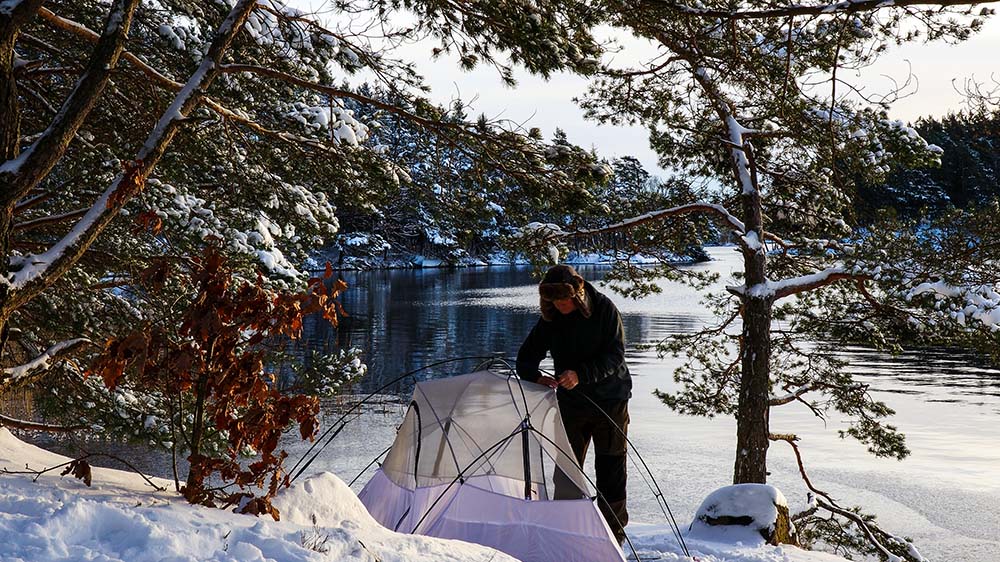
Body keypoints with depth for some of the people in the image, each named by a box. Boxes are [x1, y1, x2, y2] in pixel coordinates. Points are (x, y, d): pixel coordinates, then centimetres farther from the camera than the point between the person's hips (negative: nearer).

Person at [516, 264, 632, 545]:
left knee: (610, 469, 2)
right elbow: (526, 358, 2)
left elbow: (615, 356, -17)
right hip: (571, 403, 3)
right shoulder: (551, 318, -5)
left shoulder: (604, 309, -14)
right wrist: (536, 377, -20)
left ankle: (614, 536, 12)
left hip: (609, 399, -3)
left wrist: (581, 375, -29)